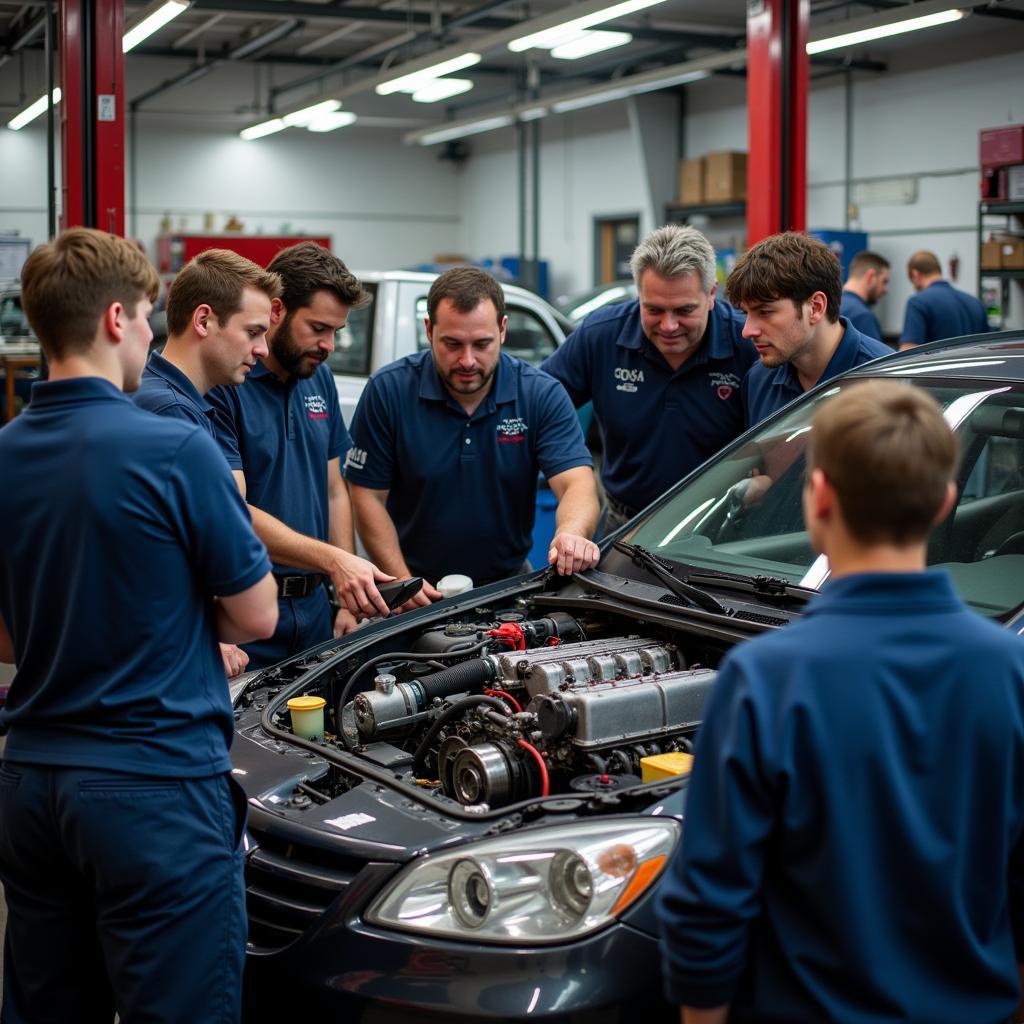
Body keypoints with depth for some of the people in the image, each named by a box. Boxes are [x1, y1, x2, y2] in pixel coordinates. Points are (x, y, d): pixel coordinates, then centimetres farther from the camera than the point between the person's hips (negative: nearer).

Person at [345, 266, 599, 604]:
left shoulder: (543, 395, -6)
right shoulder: (389, 391, -7)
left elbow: (577, 483, -16)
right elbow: (369, 495, -3)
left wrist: (570, 535, -40)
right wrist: (402, 581, -13)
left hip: (509, 583, 1)